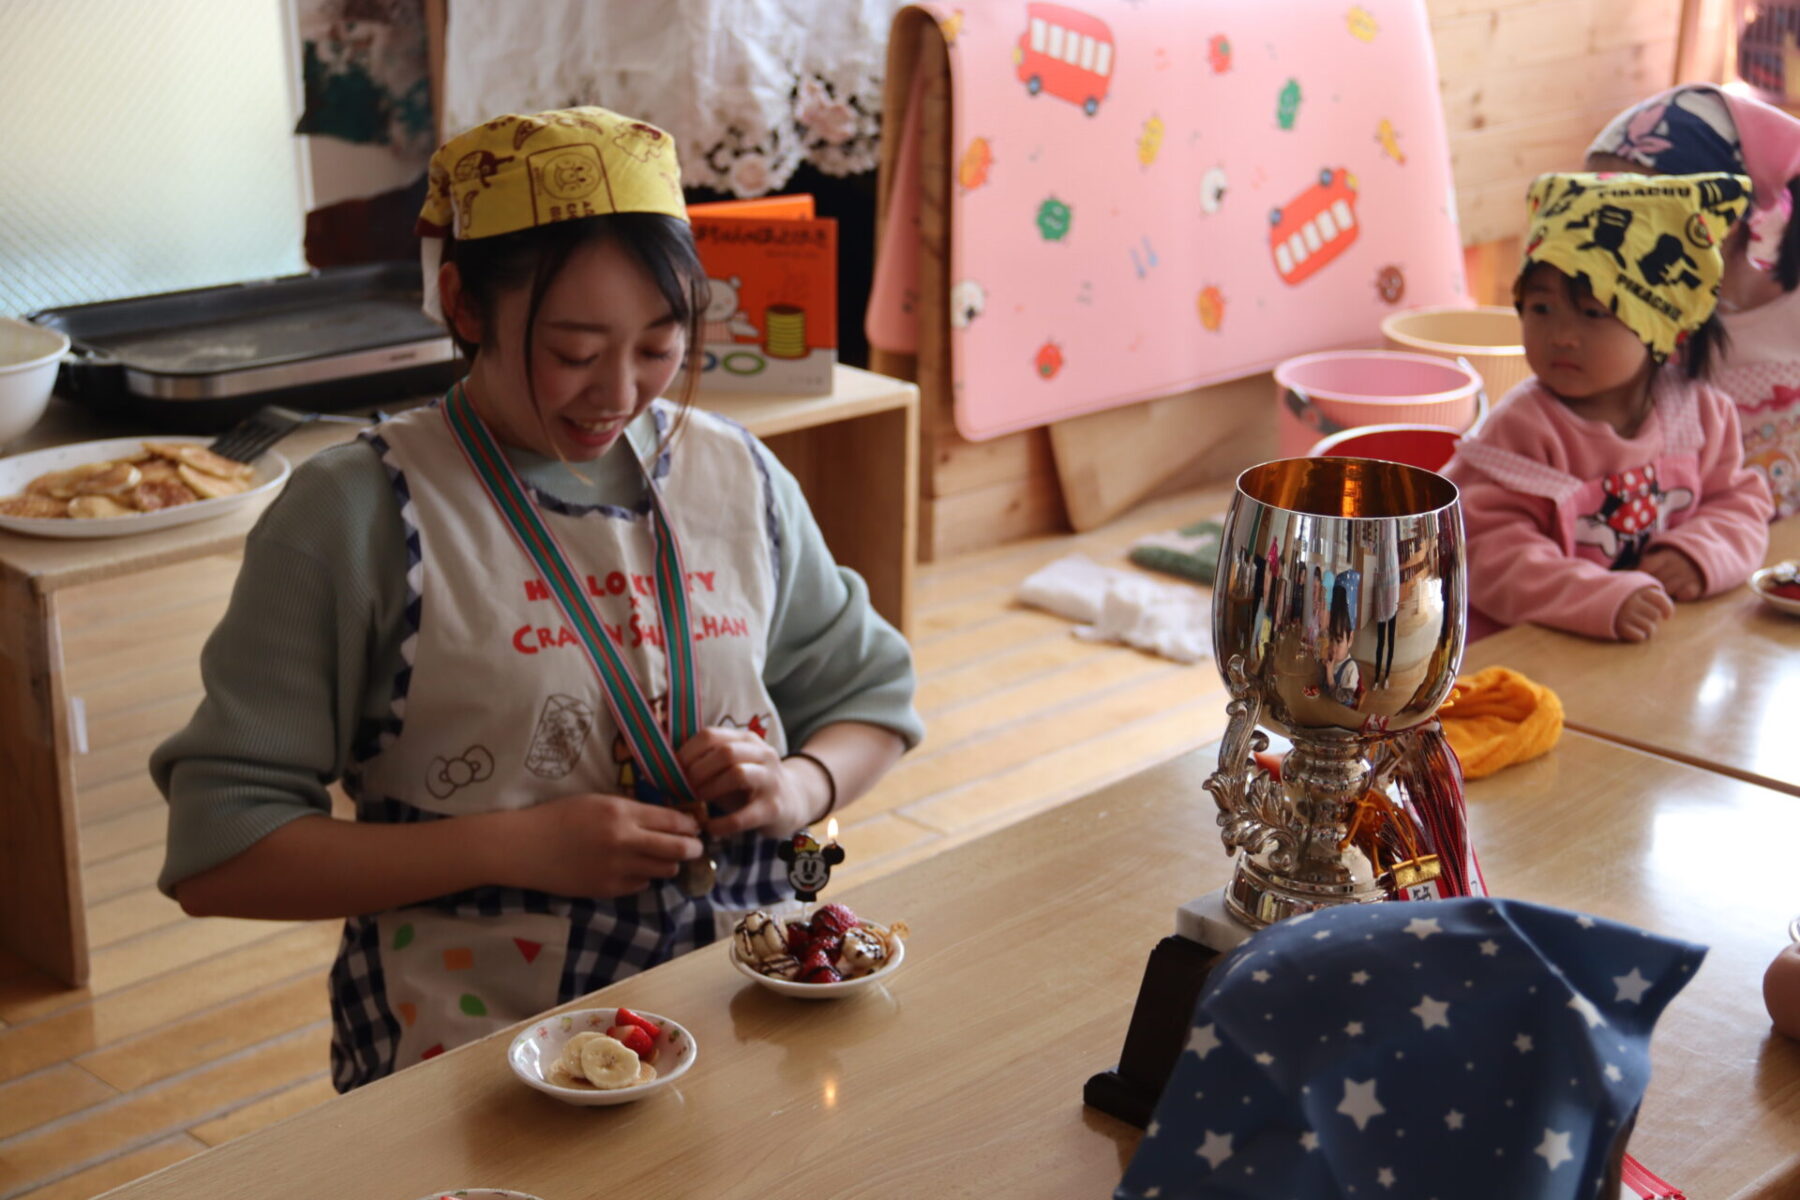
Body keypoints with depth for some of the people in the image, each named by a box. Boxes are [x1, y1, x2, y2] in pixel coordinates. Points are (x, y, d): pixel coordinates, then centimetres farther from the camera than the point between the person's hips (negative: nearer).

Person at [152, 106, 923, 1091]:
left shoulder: (741, 480, 12)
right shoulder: (353, 517, -3)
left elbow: (867, 696, 24)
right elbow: (216, 856, -5)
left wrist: (799, 784, 0)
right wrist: (516, 847, -13)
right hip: (481, 1049, -5)